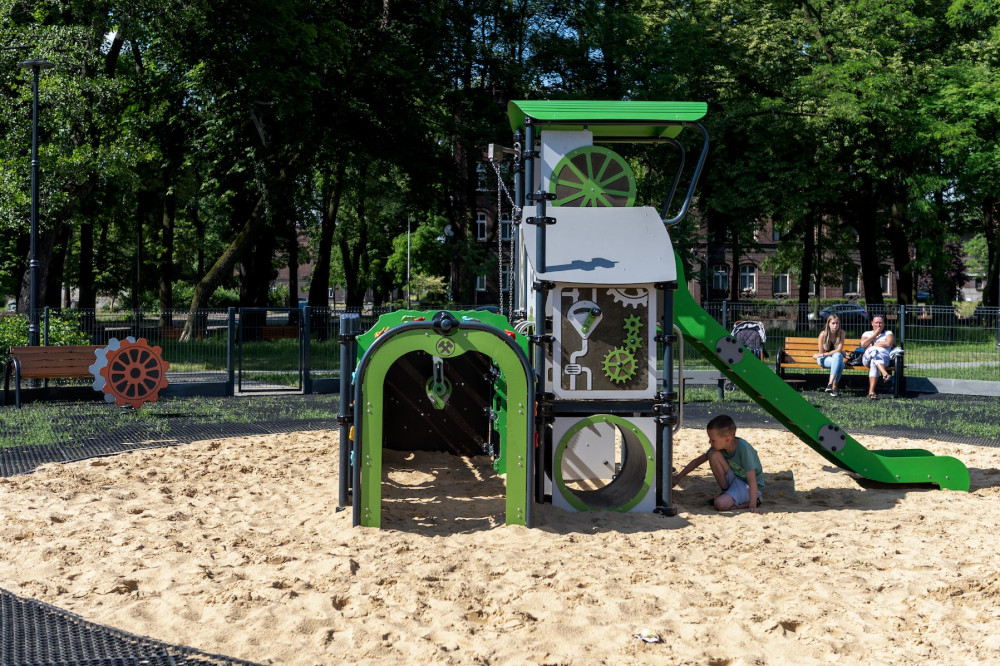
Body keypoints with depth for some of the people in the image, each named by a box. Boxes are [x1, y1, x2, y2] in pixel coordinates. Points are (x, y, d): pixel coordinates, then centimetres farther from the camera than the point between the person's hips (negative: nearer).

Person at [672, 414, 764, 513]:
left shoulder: (744, 449, -29)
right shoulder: (719, 446, -10)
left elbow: (752, 480, -29)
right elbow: (698, 461, 4)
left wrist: (752, 506, -35)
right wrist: (678, 477, 5)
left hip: (748, 486, -7)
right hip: (734, 481, 7)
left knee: (720, 504, -32)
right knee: (714, 455, -16)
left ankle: (754, 501, -6)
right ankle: (726, 492, -3)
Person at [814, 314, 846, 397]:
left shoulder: (841, 333, -7)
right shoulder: (823, 334, -14)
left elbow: (839, 350, -14)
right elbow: (821, 352, -10)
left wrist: (824, 354, -19)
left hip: (836, 357, 2)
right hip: (824, 359, -2)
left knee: (838, 356, -36)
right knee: (840, 363, -33)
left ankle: (831, 384, -37)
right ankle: (833, 387, -33)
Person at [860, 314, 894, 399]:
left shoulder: (888, 333, 24)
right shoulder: (867, 333, 29)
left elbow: (888, 344, 1)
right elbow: (863, 344, 6)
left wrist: (872, 344, 5)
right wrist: (875, 334, 9)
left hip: (884, 357, -1)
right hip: (867, 357, 1)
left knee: (874, 362, -39)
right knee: (873, 351, -38)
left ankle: (871, 391, -52)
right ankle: (884, 373, -59)